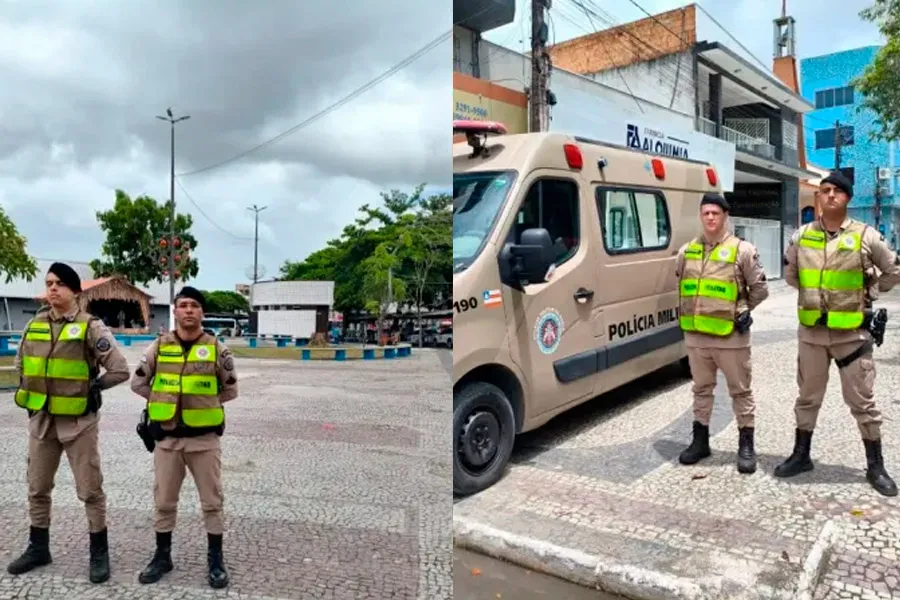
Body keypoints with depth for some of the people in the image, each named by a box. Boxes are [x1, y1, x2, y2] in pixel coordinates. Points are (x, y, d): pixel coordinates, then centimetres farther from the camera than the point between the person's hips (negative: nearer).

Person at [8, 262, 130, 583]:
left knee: (90, 489, 1)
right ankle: (38, 548, 33)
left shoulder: (91, 327, -11)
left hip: (79, 421, -6)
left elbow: (120, 370, -14)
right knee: (37, 487, 16)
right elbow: (21, 363, 23)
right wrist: (31, 394, 13)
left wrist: (89, 389, -8)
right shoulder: (34, 324, 6)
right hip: (41, 420, 6)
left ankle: (99, 553, 13)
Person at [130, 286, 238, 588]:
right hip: (167, 438, 2)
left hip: (204, 438, -2)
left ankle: (215, 559, 20)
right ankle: (162, 556, 31)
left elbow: (230, 389, 5)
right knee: (164, 501, 14)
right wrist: (164, 401, 6)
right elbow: (138, 383, 9)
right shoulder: (159, 346, 0)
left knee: (212, 501, 7)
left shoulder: (217, 349, -5)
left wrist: (204, 403, 2)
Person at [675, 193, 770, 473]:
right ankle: (700, 440, 26)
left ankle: (746, 444, 18)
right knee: (701, 389, 15)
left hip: (730, 335, -4)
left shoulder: (742, 250, -5)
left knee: (740, 390, 7)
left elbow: (760, 288, 2)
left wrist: (743, 310, 0)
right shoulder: (686, 251, 7)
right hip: (695, 334, 4)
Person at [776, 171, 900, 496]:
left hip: (852, 333, -2)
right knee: (808, 397, 14)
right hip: (811, 332, 3)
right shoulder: (801, 236, 2)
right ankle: (801, 455, 27)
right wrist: (812, 294, 9)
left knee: (862, 401, 5)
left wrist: (866, 294, 5)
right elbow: (790, 274, 16)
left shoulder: (865, 236, -6)